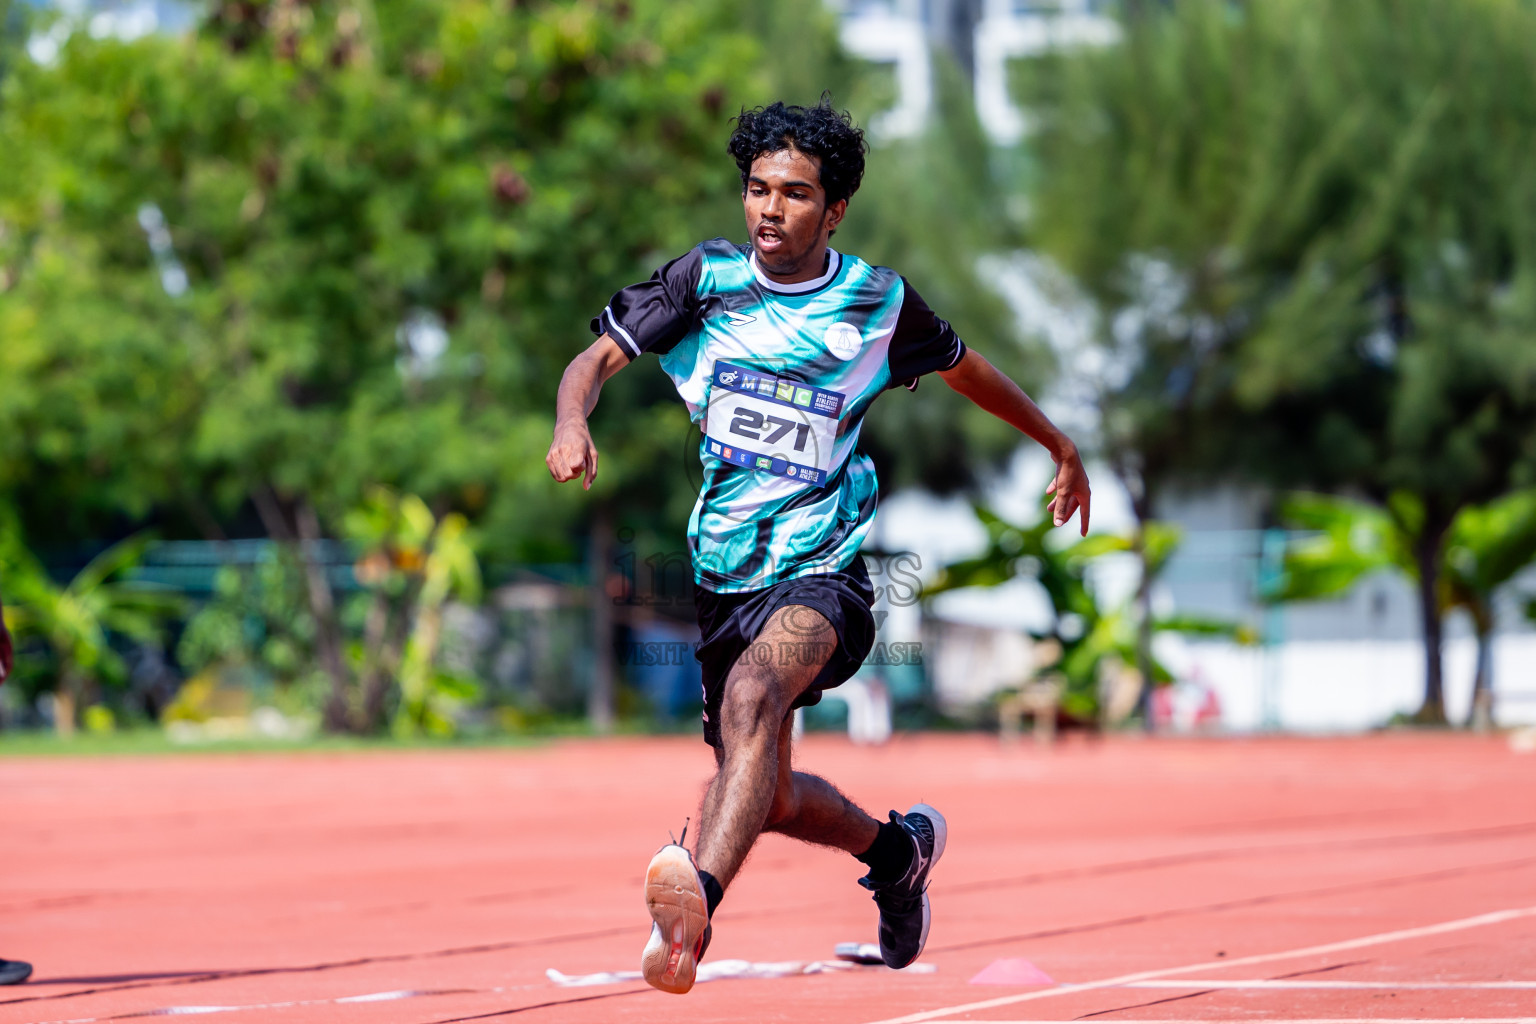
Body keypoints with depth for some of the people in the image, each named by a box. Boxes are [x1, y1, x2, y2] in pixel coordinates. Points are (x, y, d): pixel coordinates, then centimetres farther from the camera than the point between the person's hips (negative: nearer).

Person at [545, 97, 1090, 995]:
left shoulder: (880, 304, 0)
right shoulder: (708, 278, 1)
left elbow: (965, 370, 20)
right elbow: (597, 359, -2)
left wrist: (1059, 445, 32)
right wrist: (574, 424, -25)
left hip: (820, 570, -4)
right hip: (720, 573, 4)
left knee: (752, 692, -36)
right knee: (769, 797, 13)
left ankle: (696, 904, -57)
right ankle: (899, 847, 45)